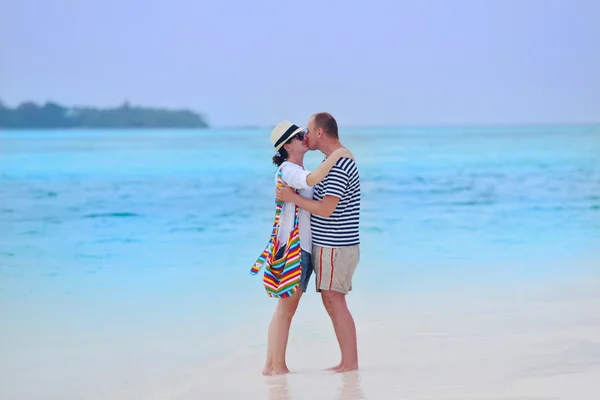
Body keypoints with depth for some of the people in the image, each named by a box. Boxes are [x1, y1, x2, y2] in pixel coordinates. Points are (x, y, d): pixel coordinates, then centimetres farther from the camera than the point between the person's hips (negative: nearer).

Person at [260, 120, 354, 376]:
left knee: (285, 309, 9)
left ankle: (271, 365, 11)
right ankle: (278, 366, -4)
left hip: (304, 246, 9)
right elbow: (313, 180, -31)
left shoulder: (299, 171, 19)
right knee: (286, 308, -7)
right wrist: (337, 154, -24)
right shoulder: (287, 170, -11)